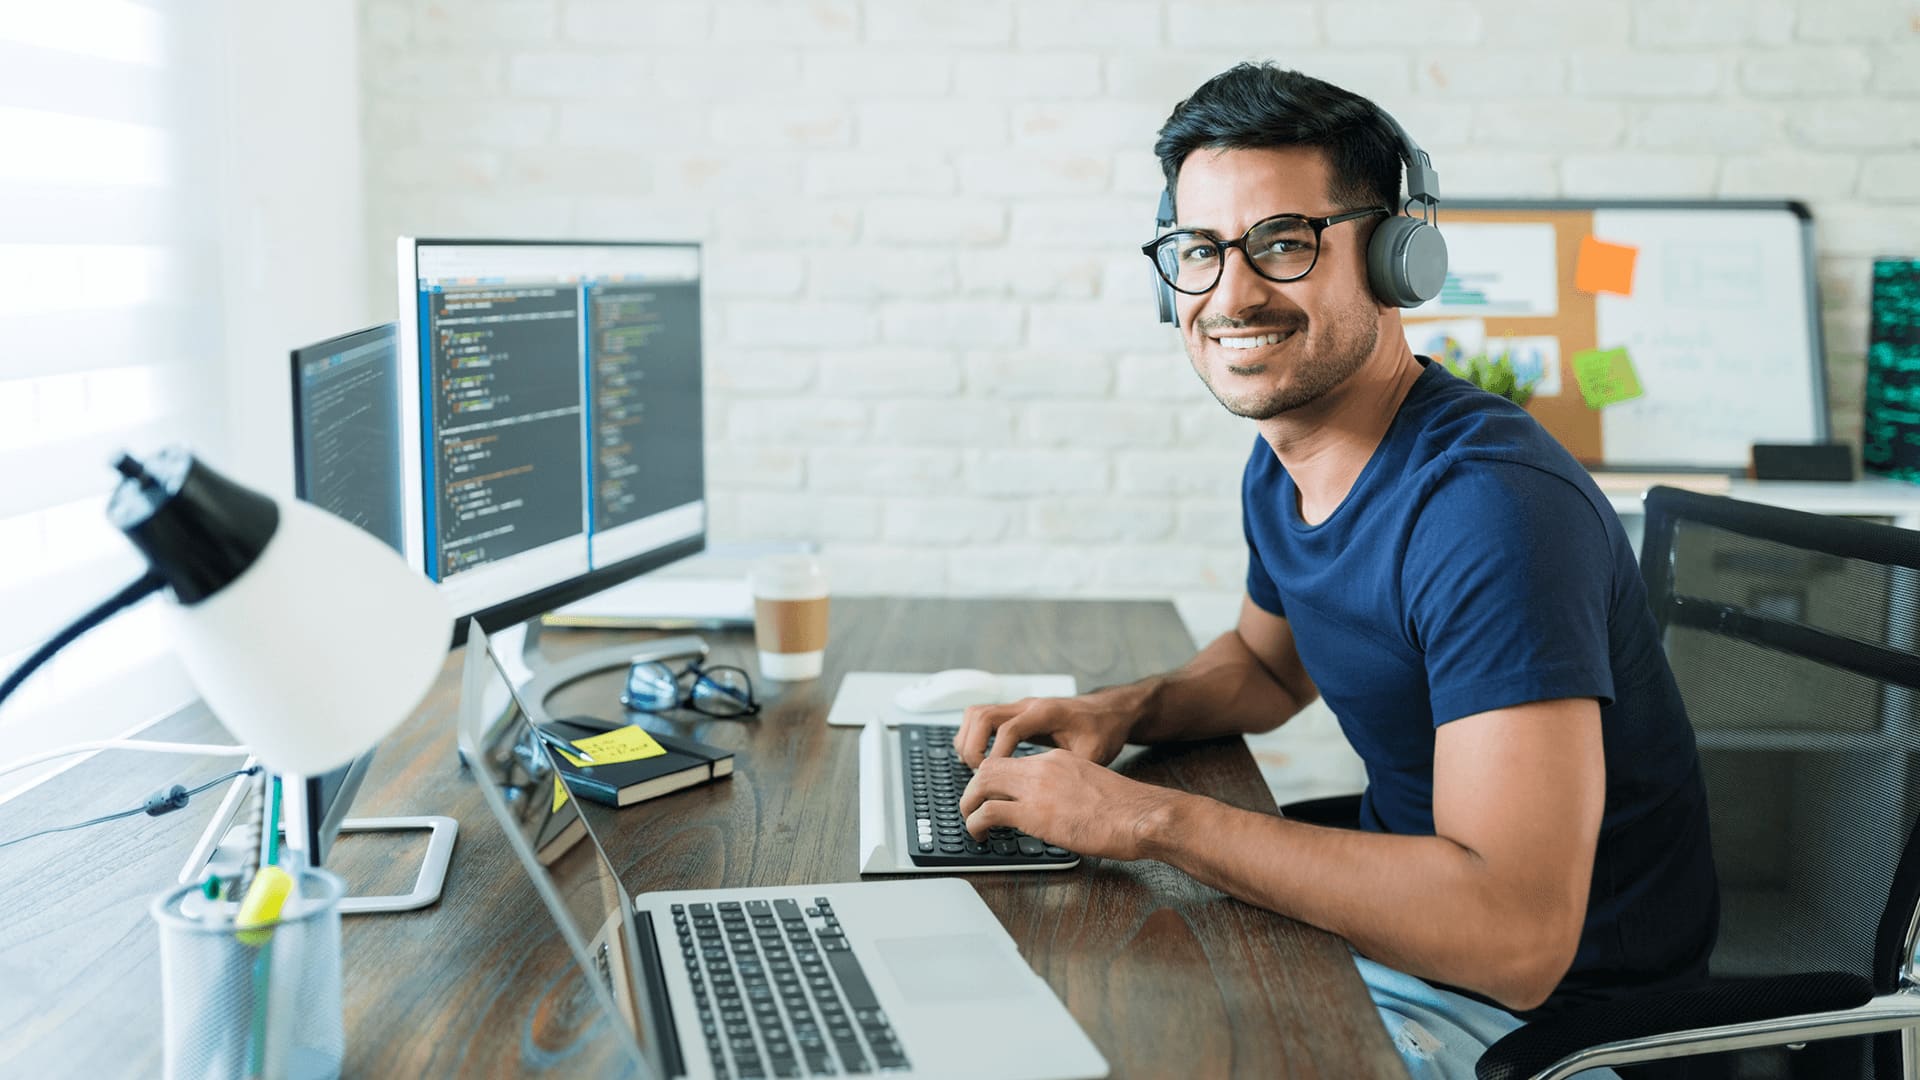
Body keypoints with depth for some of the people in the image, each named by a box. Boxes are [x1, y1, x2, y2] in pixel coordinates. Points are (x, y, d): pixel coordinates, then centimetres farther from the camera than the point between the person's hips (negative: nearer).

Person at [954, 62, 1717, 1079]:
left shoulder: (1491, 504, -28)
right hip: (1395, 913, 8)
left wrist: (1150, 817, -31)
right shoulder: (1282, 462, 0)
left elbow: (1515, 937, -35)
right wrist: (1123, 710, -1)